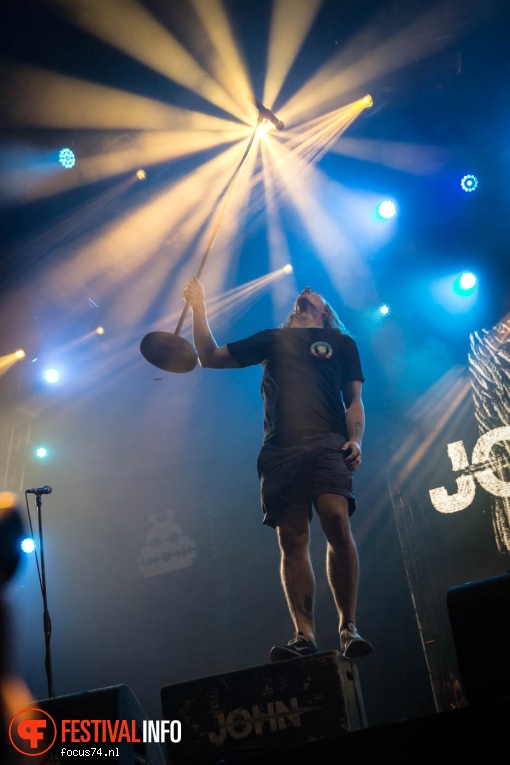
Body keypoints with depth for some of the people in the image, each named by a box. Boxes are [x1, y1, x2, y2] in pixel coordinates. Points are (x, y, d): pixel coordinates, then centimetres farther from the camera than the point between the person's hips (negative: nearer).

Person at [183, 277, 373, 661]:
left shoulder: (341, 343, 24)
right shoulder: (273, 339, 28)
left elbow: (354, 401, 14)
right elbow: (209, 356, 31)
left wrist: (356, 440, -4)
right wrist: (199, 308, 24)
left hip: (326, 443, -2)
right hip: (280, 450, 2)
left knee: (337, 521, -22)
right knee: (292, 540, -7)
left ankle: (349, 628, -16)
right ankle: (305, 635, -7)